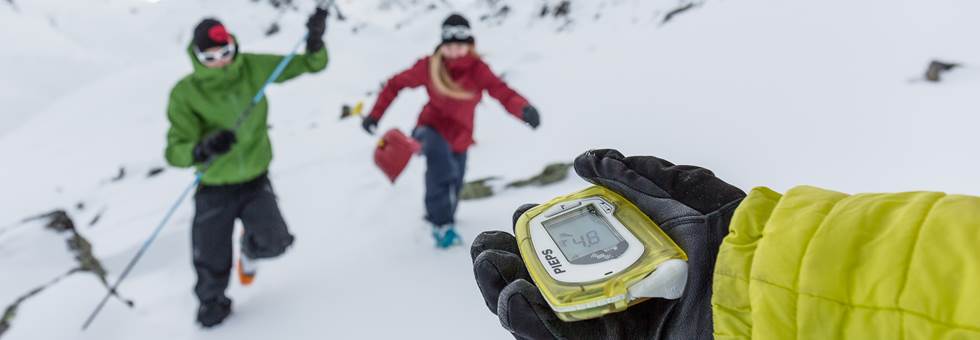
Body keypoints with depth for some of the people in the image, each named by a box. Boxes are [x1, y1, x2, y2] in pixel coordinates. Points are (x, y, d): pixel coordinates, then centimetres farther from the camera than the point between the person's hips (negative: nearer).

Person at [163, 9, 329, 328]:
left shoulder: (253, 68, -10)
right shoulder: (185, 93, -16)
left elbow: (312, 64, -4)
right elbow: (174, 151, -18)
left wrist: (315, 39, -25)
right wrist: (203, 149, -40)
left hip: (256, 182, 1)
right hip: (214, 189, -1)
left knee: (274, 241, -16)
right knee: (211, 263, 8)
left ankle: (249, 248, 24)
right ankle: (212, 301, 44)